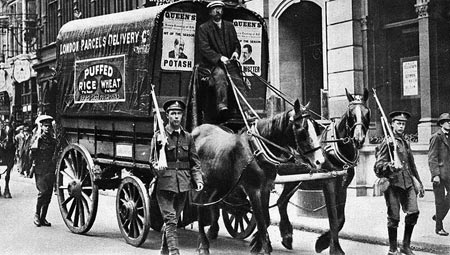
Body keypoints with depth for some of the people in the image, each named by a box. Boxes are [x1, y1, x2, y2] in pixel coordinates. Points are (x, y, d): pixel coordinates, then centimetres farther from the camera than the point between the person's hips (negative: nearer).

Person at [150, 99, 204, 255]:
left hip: (183, 183, 4)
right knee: (170, 220, -9)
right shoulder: (159, 136, -1)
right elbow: (153, 159, -3)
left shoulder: (187, 137, 10)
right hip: (165, 183, -4)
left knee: (174, 219, 14)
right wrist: (157, 166, -26)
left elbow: (195, 162, 11)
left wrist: (198, 179, -3)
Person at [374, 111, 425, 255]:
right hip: (392, 183, -6)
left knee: (413, 212, -4)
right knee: (393, 217, -3)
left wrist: (419, 183, 26)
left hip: (407, 183, 6)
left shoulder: (406, 143, 19)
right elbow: (379, 165, -9)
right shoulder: (388, 143, -3)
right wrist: (392, 166, -27)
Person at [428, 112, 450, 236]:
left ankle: (438, 216, 18)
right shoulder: (436, 137, -8)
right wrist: (435, 174, -19)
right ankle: (439, 227, 10)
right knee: (440, 200, 0)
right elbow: (432, 158, -12)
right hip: (439, 172, -7)